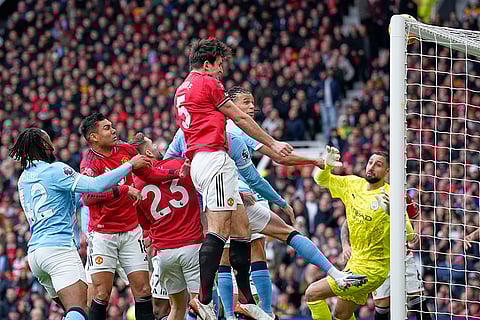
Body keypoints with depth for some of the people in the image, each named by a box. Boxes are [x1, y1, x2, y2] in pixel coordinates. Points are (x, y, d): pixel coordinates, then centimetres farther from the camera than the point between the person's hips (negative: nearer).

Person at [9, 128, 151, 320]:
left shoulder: (24, 179, 19)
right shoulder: (54, 170, -5)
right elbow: (96, 185, -13)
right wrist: (130, 165, -5)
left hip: (34, 252, 9)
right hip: (59, 248, -9)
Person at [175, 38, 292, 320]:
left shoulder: (182, 88, 25)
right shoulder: (208, 83, -3)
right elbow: (241, 119, 1)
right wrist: (273, 144, 10)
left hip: (198, 159, 10)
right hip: (214, 157, -10)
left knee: (241, 226, 9)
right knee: (219, 229, -17)